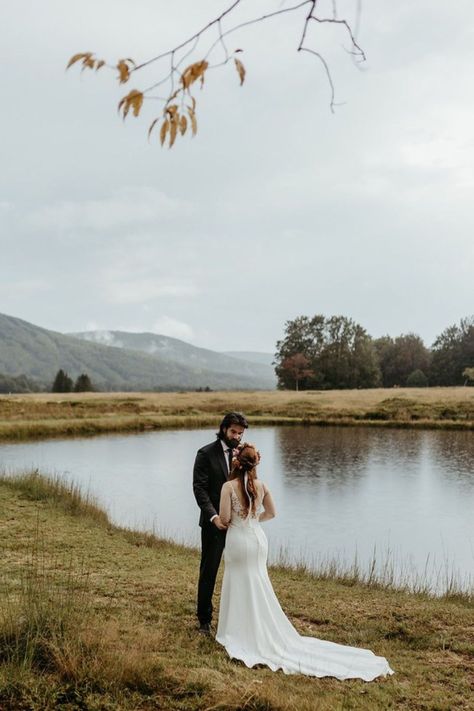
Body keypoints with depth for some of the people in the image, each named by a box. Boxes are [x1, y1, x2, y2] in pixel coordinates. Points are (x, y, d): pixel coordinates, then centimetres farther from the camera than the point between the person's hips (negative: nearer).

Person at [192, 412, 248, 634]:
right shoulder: (206, 454, -8)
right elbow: (199, 488, -13)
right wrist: (213, 516, -22)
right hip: (215, 523, -4)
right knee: (208, 571, 7)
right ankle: (204, 619, 20)